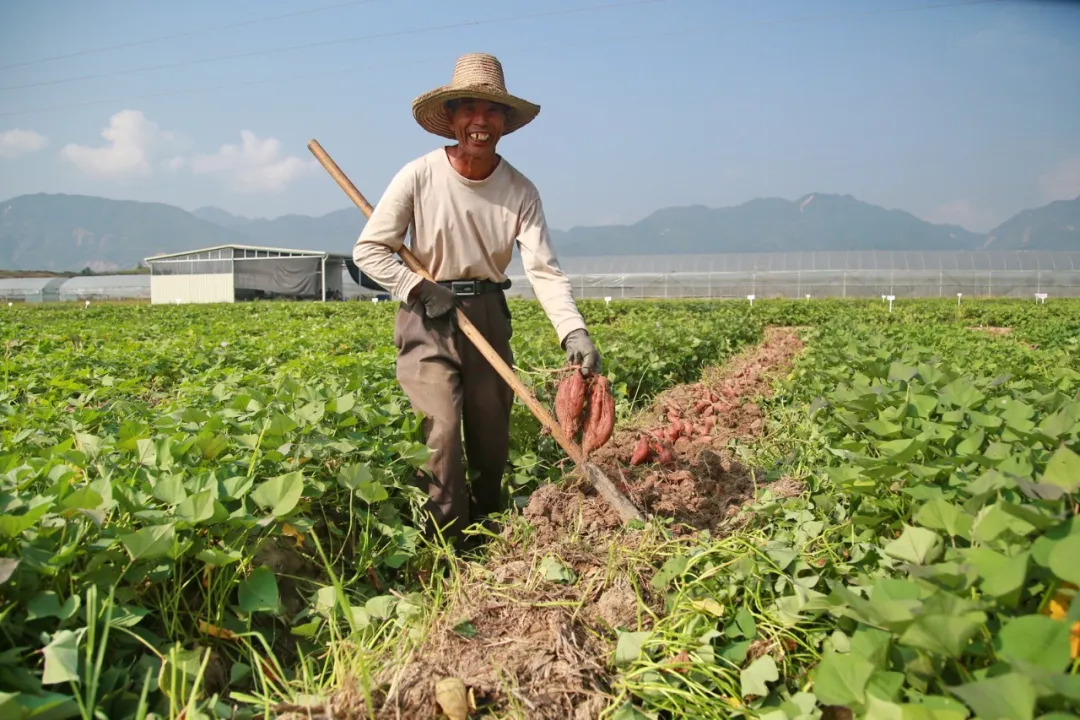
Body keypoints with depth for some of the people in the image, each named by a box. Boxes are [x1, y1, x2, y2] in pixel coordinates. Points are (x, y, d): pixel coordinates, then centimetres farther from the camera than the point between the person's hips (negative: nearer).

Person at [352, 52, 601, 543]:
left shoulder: (520, 191, -4)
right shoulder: (419, 177, -10)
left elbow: (544, 268, -13)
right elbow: (368, 249, -5)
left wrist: (574, 332, -27)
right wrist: (417, 289, -18)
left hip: (489, 315, 3)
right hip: (428, 318, -3)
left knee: (492, 433, 10)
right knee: (442, 430, -11)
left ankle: (490, 532, 31)